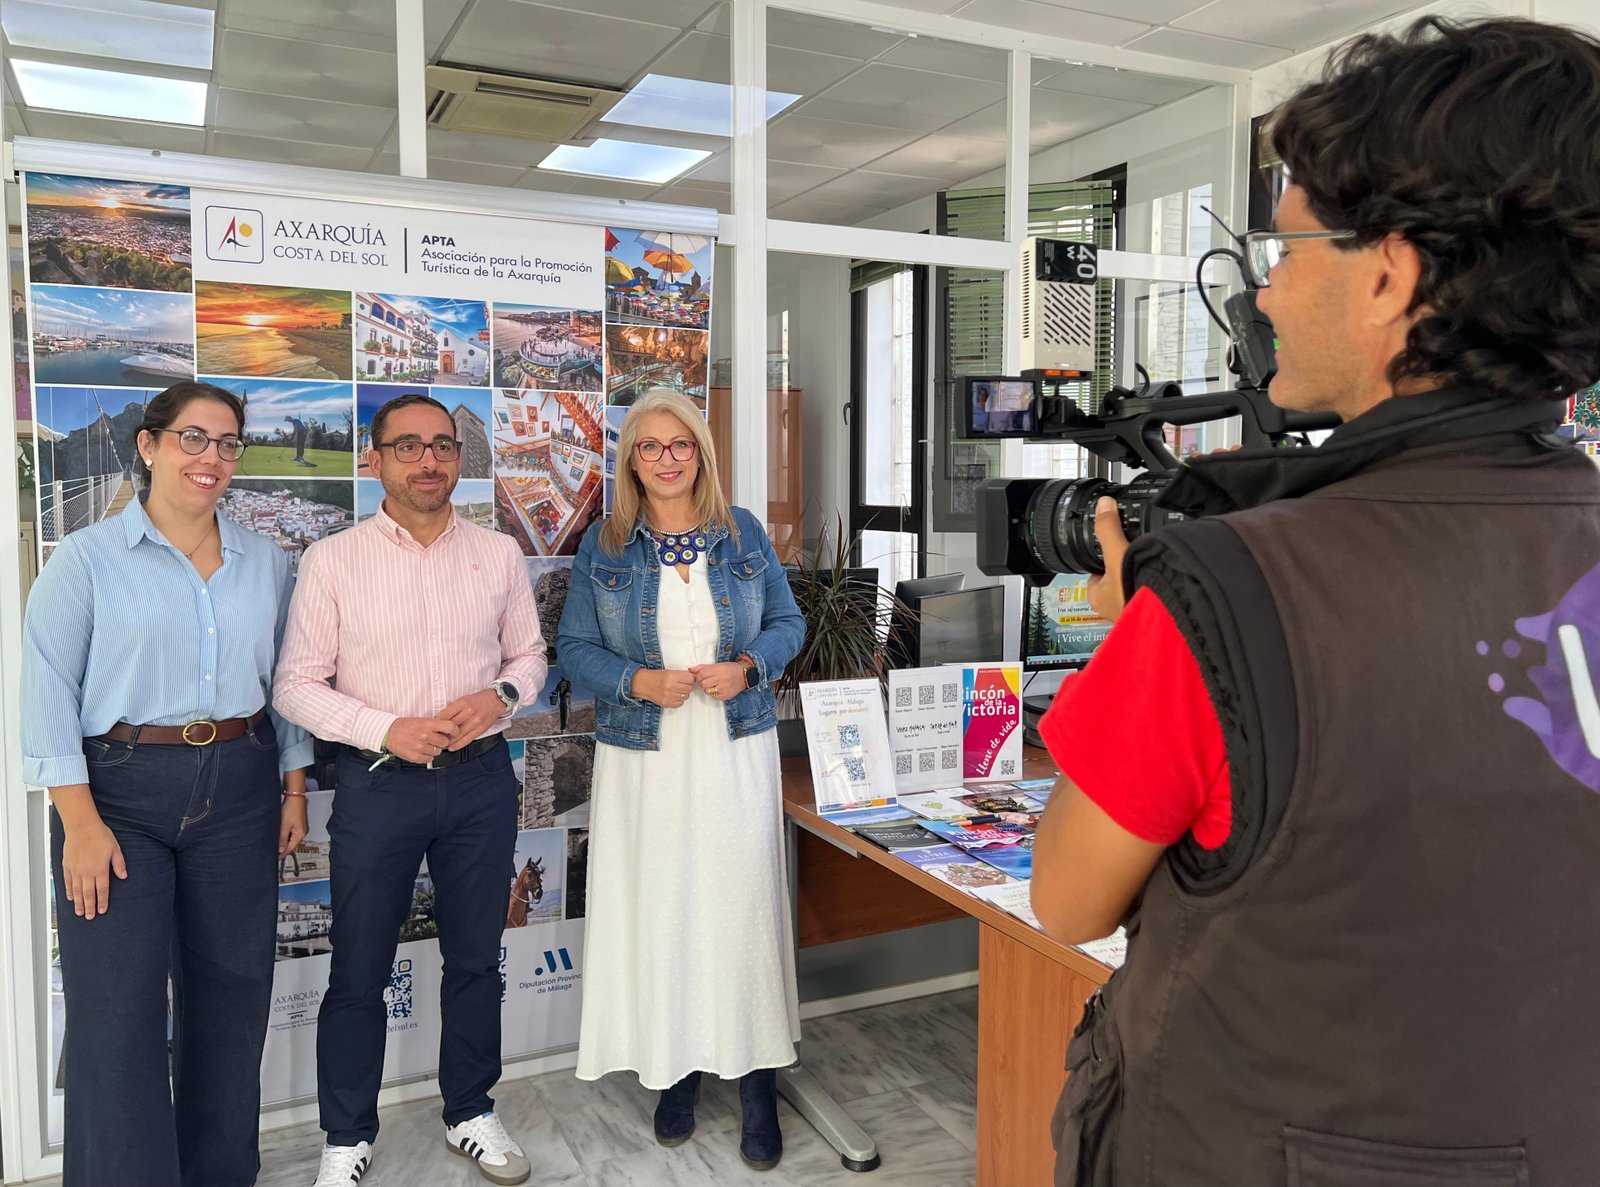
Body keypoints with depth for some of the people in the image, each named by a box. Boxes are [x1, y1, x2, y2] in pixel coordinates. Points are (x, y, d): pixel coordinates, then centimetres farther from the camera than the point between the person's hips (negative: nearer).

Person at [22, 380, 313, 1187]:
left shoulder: (265, 563, 8)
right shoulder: (88, 557, -3)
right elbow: (48, 692, -7)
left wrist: (294, 787, 8)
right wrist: (80, 821, -13)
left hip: (238, 789, 4)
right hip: (121, 792, -3)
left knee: (231, 995, 12)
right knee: (119, 1007, 0)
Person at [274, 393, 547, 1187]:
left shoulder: (498, 555, 3)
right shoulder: (333, 560, -5)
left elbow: (529, 654, 11)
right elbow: (297, 685, -4)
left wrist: (501, 693, -10)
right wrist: (385, 730, -17)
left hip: (480, 779, 3)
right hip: (378, 785, -2)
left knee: (475, 959, 15)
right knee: (359, 972, 9)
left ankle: (470, 1114, 35)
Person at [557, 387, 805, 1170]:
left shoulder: (743, 533, 5)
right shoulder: (603, 546, 2)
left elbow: (787, 622, 8)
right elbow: (574, 648, 2)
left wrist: (748, 666, -12)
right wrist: (638, 682, -16)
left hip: (737, 750, 0)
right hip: (644, 757, 0)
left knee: (744, 903, -1)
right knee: (657, 908, 6)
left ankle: (757, 1078, 13)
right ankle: (677, 1067, 24)